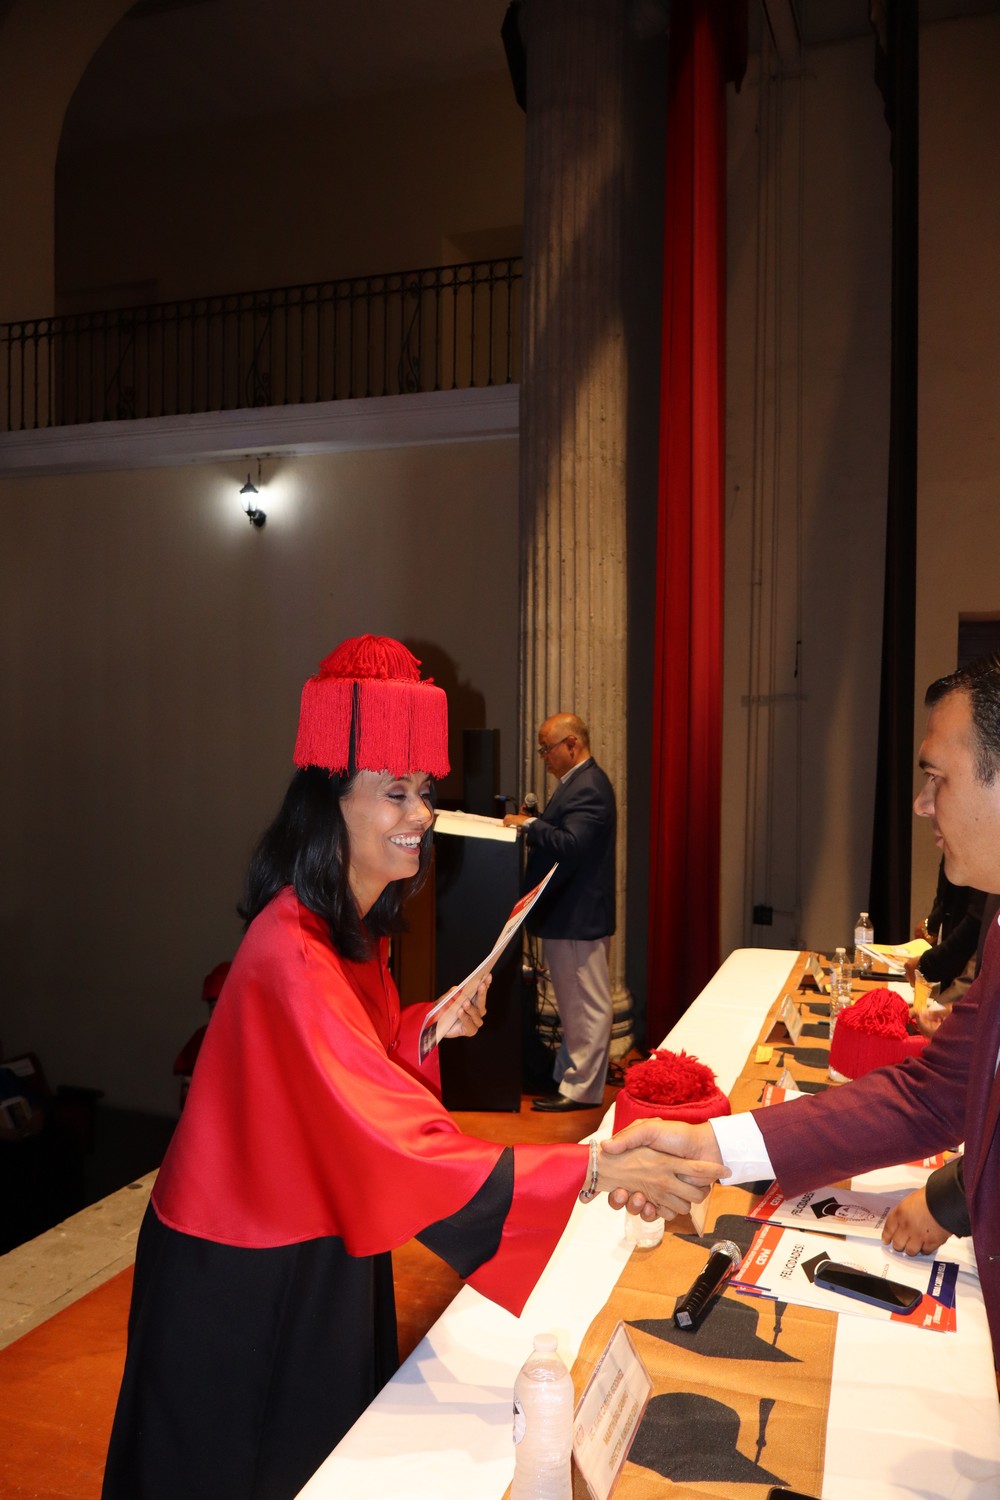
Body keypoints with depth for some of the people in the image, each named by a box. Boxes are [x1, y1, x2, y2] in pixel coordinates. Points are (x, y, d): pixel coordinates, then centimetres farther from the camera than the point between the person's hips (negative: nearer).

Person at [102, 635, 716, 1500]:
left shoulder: (355, 926, -2)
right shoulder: (291, 956, -33)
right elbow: (400, 1146, -39)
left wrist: (426, 1031, -8)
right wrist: (589, 1171, -42)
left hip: (321, 1242, 8)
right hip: (247, 1271, -8)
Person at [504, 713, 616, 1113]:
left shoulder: (588, 788, -19)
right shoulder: (578, 782, 15)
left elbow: (570, 844, -29)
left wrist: (529, 824, -19)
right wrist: (531, 825, 3)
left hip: (578, 916, -11)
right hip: (568, 913, 11)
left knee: (585, 1005, 0)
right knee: (575, 1003, 19)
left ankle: (581, 1090, 9)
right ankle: (568, 1076, 30)